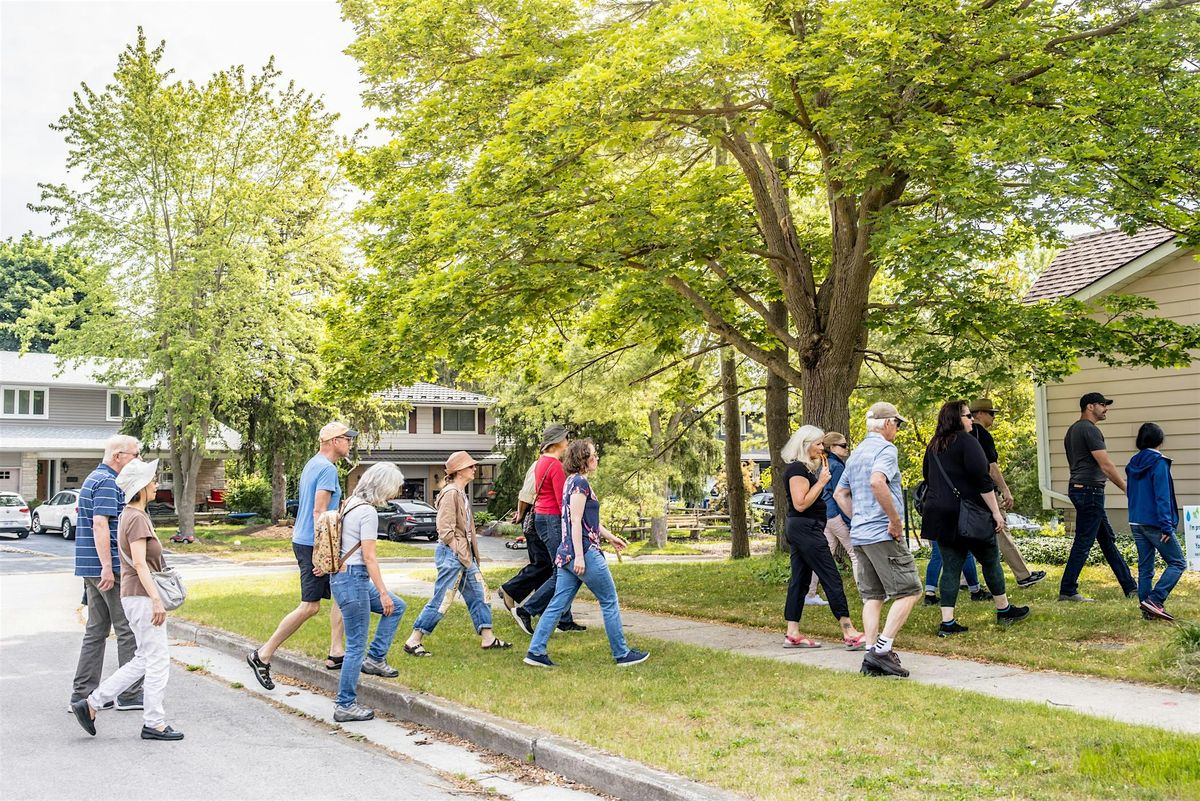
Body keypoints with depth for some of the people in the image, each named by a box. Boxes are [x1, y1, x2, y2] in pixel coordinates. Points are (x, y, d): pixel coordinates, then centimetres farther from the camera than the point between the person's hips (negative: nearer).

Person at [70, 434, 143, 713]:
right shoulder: (107, 483, -14)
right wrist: (108, 567, -25)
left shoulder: (93, 478, 18)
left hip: (92, 569, 10)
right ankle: (129, 694, 4)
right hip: (109, 568, -10)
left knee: (96, 630, 12)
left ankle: (82, 693, 14)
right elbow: (100, 525, -23)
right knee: (128, 629, -2)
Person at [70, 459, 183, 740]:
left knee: (143, 661, 15)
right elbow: (140, 563, -23)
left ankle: (91, 704, 15)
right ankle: (154, 723, 7)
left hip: (133, 596, 10)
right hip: (142, 597, -10)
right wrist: (156, 599, -26)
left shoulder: (128, 515, 14)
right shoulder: (137, 518, -15)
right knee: (157, 661, -1)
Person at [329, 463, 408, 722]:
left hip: (343, 576, 10)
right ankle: (345, 705, 5)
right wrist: (383, 592, -14)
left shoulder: (352, 504, 11)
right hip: (353, 579, -10)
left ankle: (375, 658, 19)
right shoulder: (368, 512, -16)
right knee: (356, 646, -2)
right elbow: (369, 557, -17)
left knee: (396, 606, 20)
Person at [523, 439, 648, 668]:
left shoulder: (572, 481, 17)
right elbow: (576, 521, -19)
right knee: (610, 602, 2)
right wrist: (579, 556, -22)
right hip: (584, 552, -9)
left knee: (558, 604, 8)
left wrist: (610, 537, 29)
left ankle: (535, 651, 5)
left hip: (567, 553, 9)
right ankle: (622, 654, 10)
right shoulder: (580, 482, -13)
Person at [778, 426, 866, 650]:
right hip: (806, 528, -11)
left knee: (800, 580, 8)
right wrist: (821, 482, -16)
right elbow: (800, 504, -20)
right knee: (832, 578, -9)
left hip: (801, 530, 11)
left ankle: (792, 634, 9)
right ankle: (849, 633, -8)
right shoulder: (797, 469, -15)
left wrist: (823, 476, 13)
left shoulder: (805, 468, 17)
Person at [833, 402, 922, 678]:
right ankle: (883, 648, -12)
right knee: (909, 591, -4)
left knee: (872, 597, 9)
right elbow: (877, 482, -28)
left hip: (859, 535, 9)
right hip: (883, 535, -9)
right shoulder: (886, 449, -9)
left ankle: (871, 656, 4)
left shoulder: (855, 454, 20)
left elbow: (840, 494, 25)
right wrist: (895, 519, -20)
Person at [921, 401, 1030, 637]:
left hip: (940, 514, 7)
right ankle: (1004, 610, 26)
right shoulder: (966, 441, -12)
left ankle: (947, 622, 1)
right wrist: (996, 511, -13)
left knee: (951, 565, 7)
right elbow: (982, 479, -16)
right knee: (990, 560, 12)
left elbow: (927, 477, 20)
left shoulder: (933, 446, 12)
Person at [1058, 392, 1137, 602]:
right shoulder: (1089, 429, -14)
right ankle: (1067, 591, -2)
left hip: (1078, 489, 10)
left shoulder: (1073, 430, 17)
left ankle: (1130, 588, 20)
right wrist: (1127, 488, -10)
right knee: (1083, 542, -6)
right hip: (1089, 490, -10)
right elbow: (1106, 465, -17)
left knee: (1108, 540, 13)